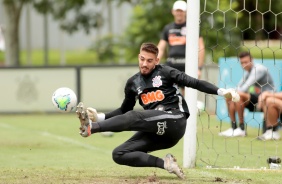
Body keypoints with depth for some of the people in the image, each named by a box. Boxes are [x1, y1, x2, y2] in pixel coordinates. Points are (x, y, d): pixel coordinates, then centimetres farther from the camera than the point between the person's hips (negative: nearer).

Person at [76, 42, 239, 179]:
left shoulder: (165, 72, 3)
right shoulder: (133, 83, 17)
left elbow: (194, 83, -5)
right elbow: (124, 110, 28)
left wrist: (221, 91, -17)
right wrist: (100, 117, 12)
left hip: (174, 120, -7)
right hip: (156, 131, 7)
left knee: (133, 117, -30)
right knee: (119, 154, -10)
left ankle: (91, 128, -46)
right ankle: (164, 164, -19)